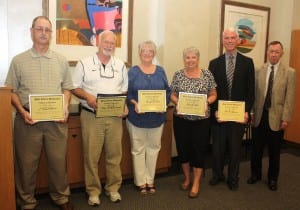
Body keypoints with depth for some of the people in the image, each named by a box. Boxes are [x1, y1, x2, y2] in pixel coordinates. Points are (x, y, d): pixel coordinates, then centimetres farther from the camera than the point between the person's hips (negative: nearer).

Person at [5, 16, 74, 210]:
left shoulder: (61, 60, 8)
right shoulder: (18, 61, 4)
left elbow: (67, 88, 12)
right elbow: (11, 91, 4)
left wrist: (66, 107, -4)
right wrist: (22, 112, -10)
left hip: (56, 120, 1)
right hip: (28, 119, -1)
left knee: (59, 161, 8)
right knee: (27, 163, 8)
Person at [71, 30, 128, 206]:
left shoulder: (120, 65, 12)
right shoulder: (84, 64, 2)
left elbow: (125, 90, 14)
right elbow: (75, 87, 3)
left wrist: (125, 105, -3)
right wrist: (87, 96, -16)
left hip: (115, 116, 3)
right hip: (91, 116, -2)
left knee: (115, 154, 7)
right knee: (91, 155, 2)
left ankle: (113, 188, 23)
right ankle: (93, 190, 17)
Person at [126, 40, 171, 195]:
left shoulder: (160, 71, 8)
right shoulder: (133, 71, 0)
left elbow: (167, 91, 7)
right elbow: (127, 93, -4)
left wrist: (164, 104, -10)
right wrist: (135, 103, -20)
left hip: (157, 117, 3)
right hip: (137, 117, -3)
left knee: (154, 148, 11)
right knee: (138, 149, 7)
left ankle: (150, 180, 26)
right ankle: (141, 182, 20)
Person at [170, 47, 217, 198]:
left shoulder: (207, 74, -1)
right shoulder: (178, 75, 1)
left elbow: (213, 95, 3)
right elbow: (172, 95, 5)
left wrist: (206, 102, -16)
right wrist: (177, 103, -15)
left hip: (201, 119, -1)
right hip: (181, 118, 2)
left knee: (199, 149, 4)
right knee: (183, 149, 11)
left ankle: (196, 183, 20)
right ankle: (187, 178, 32)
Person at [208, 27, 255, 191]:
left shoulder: (247, 62, 2)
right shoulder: (214, 63, 3)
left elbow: (250, 90, 1)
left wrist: (246, 111, -8)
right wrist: (215, 110, -9)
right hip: (219, 114, 1)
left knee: (235, 148, 12)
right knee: (217, 147, 11)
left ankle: (233, 179, 30)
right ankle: (217, 175, 34)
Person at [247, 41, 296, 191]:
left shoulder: (289, 73, -2)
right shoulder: (259, 71, 3)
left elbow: (289, 98, -5)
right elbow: (254, 94, 3)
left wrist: (285, 118, -9)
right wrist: (251, 113, 1)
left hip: (276, 117, -1)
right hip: (259, 115, 2)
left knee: (274, 151, 11)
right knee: (256, 148, 11)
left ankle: (272, 178, 29)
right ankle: (255, 174, 31)